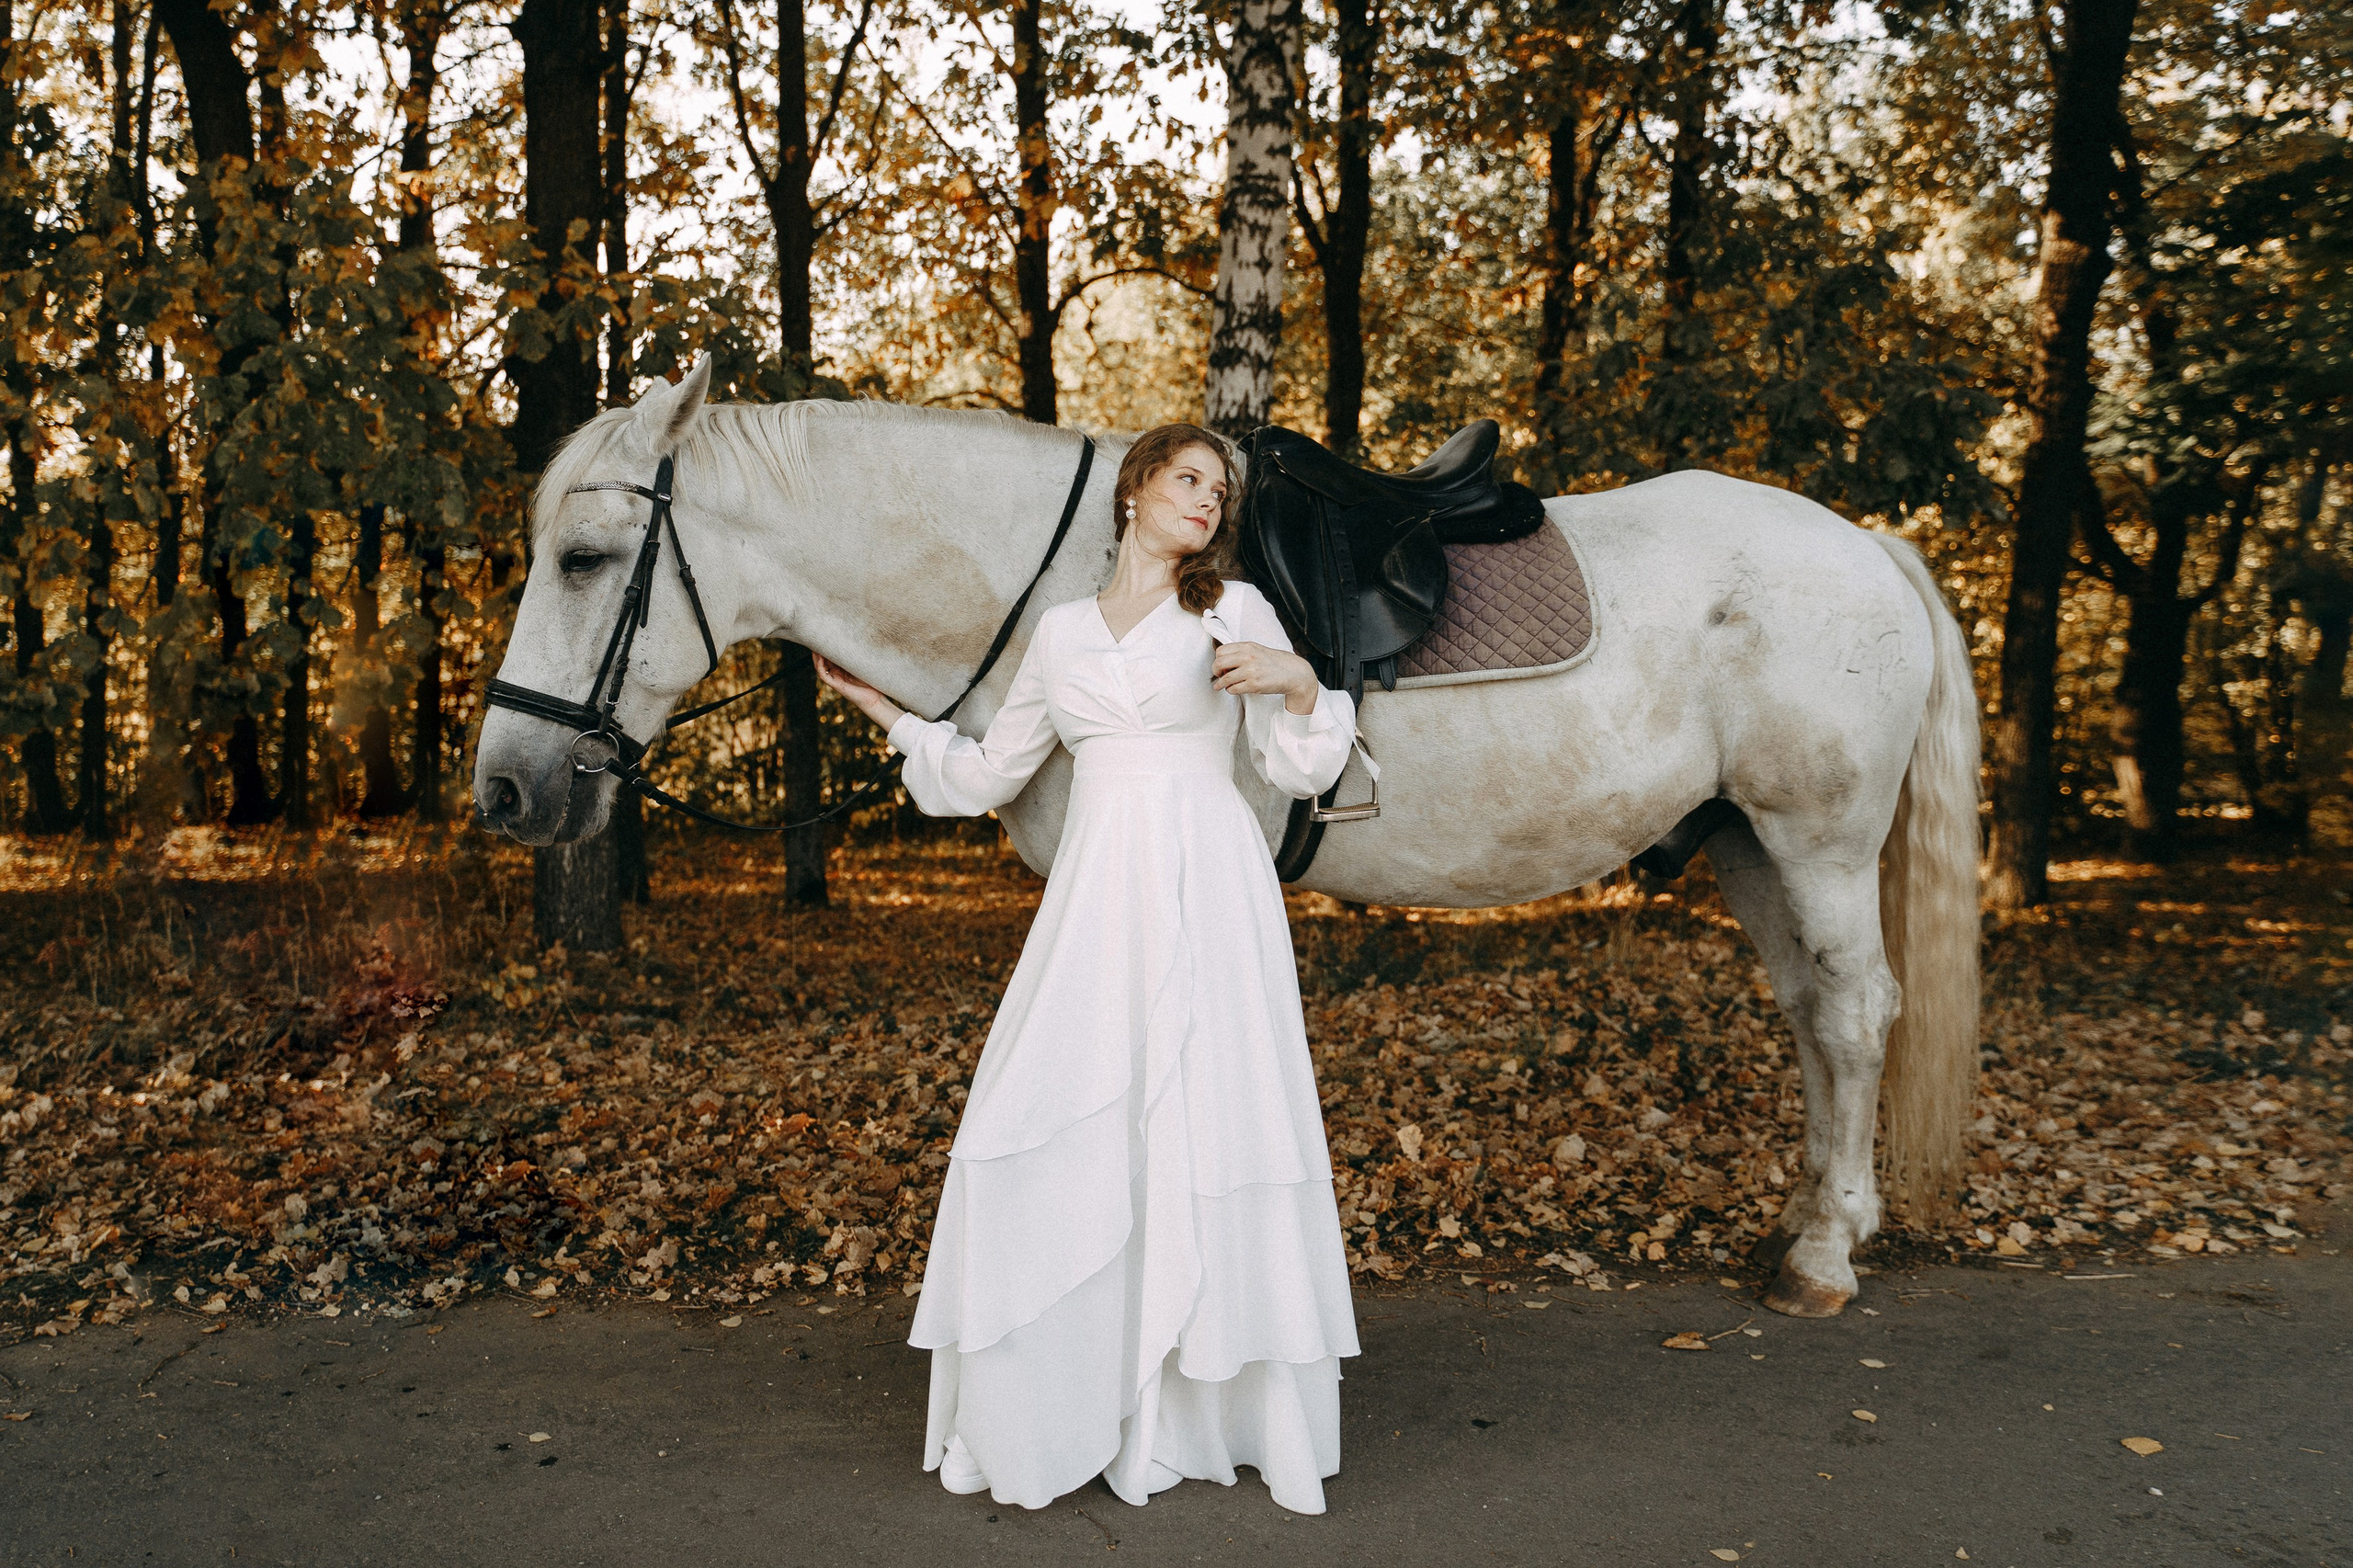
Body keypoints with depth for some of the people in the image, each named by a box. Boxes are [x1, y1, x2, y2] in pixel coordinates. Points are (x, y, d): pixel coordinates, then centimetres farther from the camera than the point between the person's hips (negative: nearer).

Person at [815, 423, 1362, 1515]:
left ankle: (1204, 1407, 12)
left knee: (1206, 1127, -3)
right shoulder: (1061, 630, 15)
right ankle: (1051, 1411, 14)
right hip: (1095, 901, 3)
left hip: (1207, 893, -2)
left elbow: (1301, 773, 6)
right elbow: (987, 777, 21)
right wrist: (888, 713, 22)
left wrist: (1301, 683, -11)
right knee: (1052, 1130, -1)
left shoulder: (1235, 611, 8)